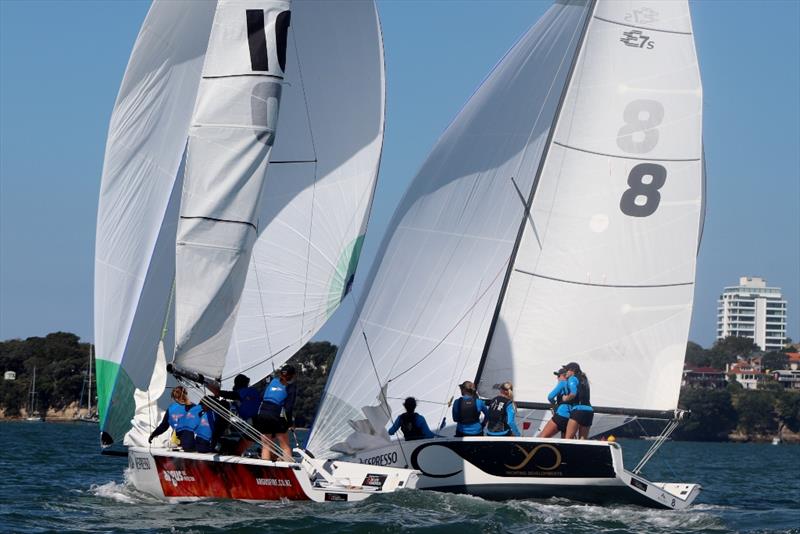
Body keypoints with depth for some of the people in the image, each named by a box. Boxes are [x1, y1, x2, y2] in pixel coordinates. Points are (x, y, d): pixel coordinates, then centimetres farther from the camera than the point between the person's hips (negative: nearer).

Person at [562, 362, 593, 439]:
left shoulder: (572, 378, 2)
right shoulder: (583, 380, 25)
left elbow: (573, 393, -14)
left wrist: (566, 398, 2)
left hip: (578, 410, -8)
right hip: (589, 410, 8)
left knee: (568, 438, -14)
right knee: (582, 439, 6)